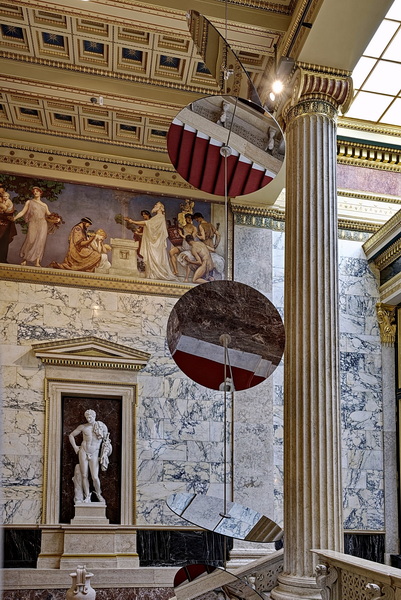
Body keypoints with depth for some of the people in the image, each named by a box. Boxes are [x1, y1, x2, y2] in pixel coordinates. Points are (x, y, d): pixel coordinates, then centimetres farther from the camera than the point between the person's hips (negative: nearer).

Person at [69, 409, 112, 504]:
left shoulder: (102, 426, 0)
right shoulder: (83, 427, 2)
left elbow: (107, 441, 4)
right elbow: (71, 435, 13)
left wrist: (105, 453, -5)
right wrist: (75, 447, 6)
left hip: (94, 454, -1)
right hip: (83, 452, 1)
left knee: (95, 477, -10)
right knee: (84, 475, 0)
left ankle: (98, 494, 15)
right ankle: (87, 496, 11)